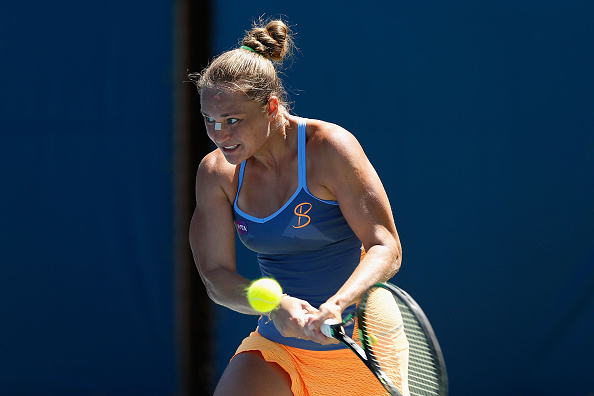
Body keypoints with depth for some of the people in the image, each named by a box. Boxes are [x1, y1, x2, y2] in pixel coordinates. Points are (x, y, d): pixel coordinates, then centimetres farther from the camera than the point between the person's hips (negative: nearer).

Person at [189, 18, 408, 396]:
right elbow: (216, 275, -7)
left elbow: (386, 248, -20)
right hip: (276, 348, 3)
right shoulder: (216, 172, -4)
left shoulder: (330, 148, -17)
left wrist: (335, 306, -39)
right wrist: (276, 306, -29)